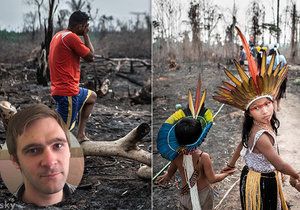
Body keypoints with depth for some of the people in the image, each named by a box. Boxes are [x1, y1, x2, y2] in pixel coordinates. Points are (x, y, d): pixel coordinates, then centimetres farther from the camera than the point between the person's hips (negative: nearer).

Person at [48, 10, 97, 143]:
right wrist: (85, 35, -1)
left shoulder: (58, 35, 14)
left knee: (92, 97, 28)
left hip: (59, 87, 10)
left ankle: (81, 135, 24)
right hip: (67, 92, -10)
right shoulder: (72, 37, -16)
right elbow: (90, 57, -10)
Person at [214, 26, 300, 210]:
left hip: (268, 179, 8)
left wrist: (231, 165, 21)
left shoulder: (266, 124, -6)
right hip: (260, 184, -8)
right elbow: (279, 164, -26)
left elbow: (243, 143, 8)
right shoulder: (261, 136, -34)